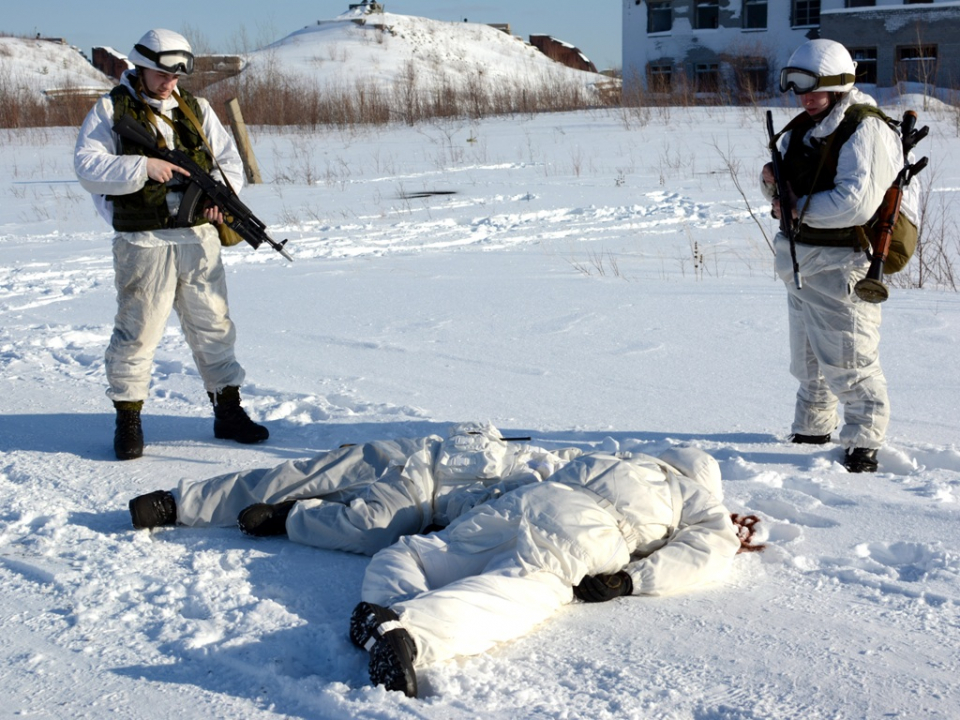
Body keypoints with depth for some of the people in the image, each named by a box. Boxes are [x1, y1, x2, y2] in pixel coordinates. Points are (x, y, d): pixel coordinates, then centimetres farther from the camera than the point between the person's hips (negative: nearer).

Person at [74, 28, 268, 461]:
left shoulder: (197, 109, 13)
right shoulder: (111, 110, 1)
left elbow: (229, 159, 9)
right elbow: (88, 167, -10)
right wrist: (142, 166, -21)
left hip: (199, 237, 4)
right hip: (143, 242, -4)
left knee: (213, 326, 10)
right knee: (137, 331, -1)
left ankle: (228, 412, 21)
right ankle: (128, 418, 14)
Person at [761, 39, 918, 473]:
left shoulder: (865, 130, -16)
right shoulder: (802, 129, 12)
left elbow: (857, 204, -26)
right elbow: (790, 191, 18)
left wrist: (799, 210, -17)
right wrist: (773, 182, -5)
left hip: (842, 264, -9)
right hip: (801, 264, 9)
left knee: (848, 362, -5)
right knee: (807, 360, 19)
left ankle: (862, 445, 4)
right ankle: (811, 432, 33)